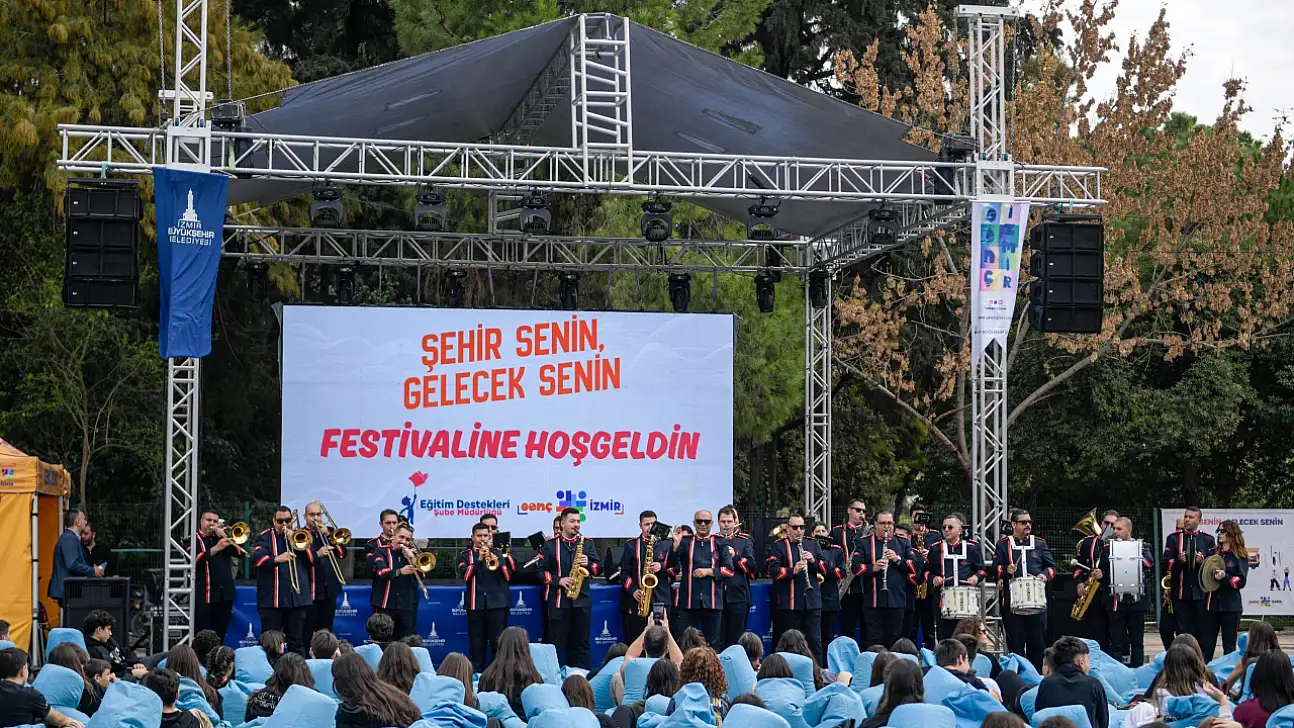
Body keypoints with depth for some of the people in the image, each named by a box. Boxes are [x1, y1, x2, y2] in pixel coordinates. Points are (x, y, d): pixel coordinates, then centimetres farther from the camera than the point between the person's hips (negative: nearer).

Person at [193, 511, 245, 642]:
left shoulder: (222, 538, 18)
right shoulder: (193, 540, 2)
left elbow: (240, 553, 8)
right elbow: (195, 559, -17)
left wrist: (226, 537, -3)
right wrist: (216, 548, -25)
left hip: (225, 595, 5)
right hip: (204, 596, -5)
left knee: (220, 634, 10)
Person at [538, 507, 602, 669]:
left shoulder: (587, 544, 12)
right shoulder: (551, 545, 5)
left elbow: (599, 568, 9)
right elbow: (541, 571, 2)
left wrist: (588, 564, -12)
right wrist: (558, 580, -12)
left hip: (582, 600, 2)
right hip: (559, 600, -2)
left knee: (581, 642, 6)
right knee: (557, 642, -1)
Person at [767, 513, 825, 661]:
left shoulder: (813, 544, 15)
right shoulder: (777, 546, 2)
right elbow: (773, 571, -10)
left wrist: (814, 561, -8)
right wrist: (792, 571, -25)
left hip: (812, 602, 3)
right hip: (789, 603, -3)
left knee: (814, 640, 4)